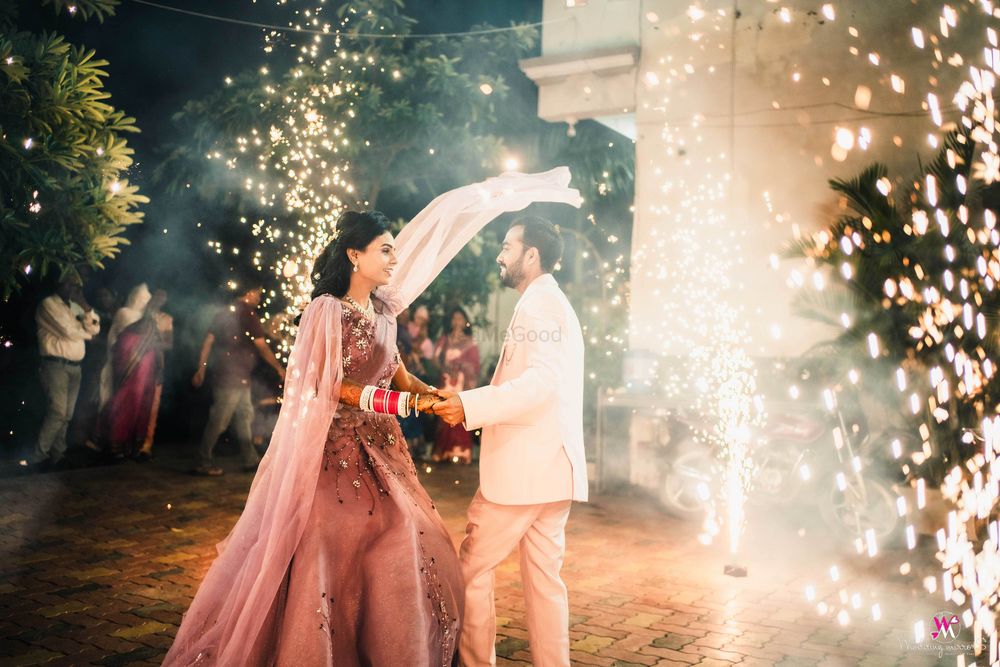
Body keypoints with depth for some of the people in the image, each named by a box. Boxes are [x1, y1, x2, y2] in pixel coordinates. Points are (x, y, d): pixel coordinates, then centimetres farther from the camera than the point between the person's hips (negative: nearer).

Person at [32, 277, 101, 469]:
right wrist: (86, 332, 6)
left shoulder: (75, 307, 19)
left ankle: (57, 455, 12)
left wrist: (84, 303, 0)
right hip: (55, 365, -7)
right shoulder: (48, 304, -4)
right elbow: (68, 331, -13)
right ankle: (38, 457, -9)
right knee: (57, 413, -15)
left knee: (67, 415, 6)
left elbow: (95, 328, 8)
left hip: (75, 366, 7)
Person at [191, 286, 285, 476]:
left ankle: (250, 459, 22)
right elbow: (262, 347, -11)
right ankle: (204, 462, 1)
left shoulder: (226, 312, 13)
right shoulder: (248, 314, -12)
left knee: (245, 415, 15)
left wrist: (201, 369, 13)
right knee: (219, 420, -4)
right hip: (233, 376, -9)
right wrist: (279, 368, -1)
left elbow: (208, 340, 11)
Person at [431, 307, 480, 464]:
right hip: (447, 383, 2)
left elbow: (474, 365, 4)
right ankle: (443, 452, 0)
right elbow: (436, 359, 9)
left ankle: (460, 451, -5)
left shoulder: (470, 343, 9)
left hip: (463, 385, -2)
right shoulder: (444, 340, 16)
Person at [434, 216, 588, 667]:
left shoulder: (538, 303, -10)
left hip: (523, 468, -10)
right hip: (551, 467, 10)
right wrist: (468, 402, 20)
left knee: (472, 570, 1)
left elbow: (542, 381, -24)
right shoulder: (554, 304, 22)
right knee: (543, 578, 12)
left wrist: (471, 406, -25)